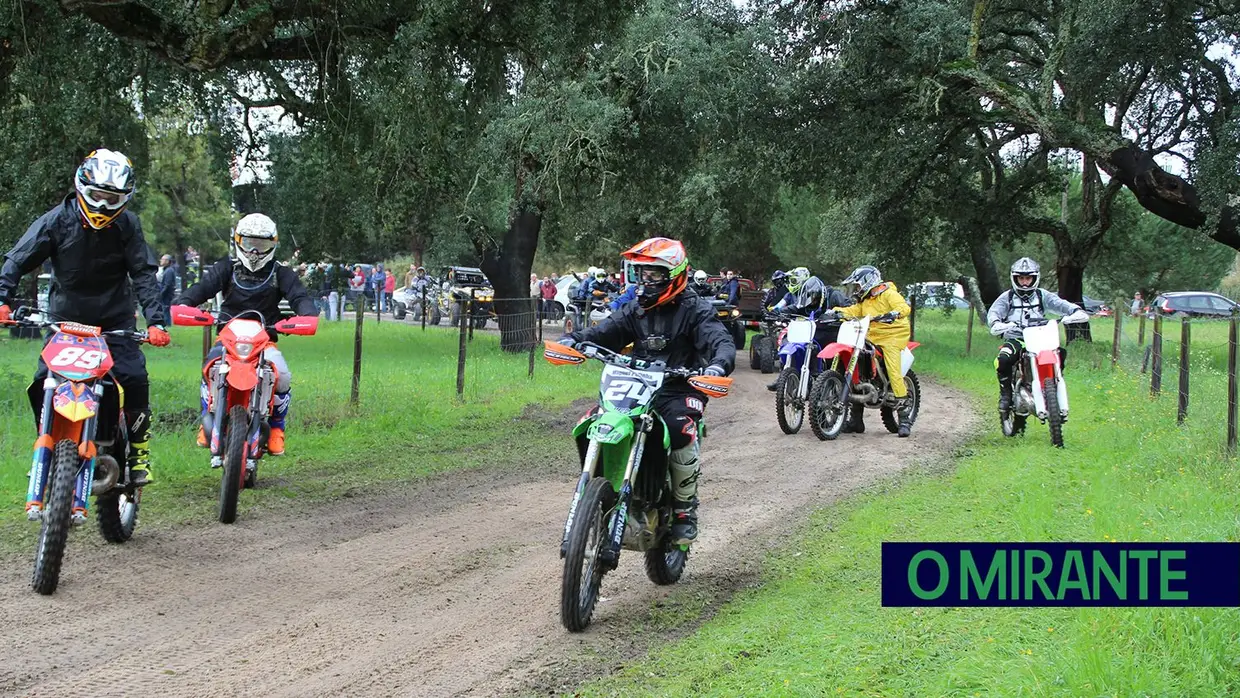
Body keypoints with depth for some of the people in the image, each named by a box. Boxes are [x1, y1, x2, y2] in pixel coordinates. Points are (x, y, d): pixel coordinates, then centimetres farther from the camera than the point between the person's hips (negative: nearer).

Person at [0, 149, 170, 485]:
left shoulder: (127, 225, -6)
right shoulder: (57, 220, -8)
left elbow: (143, 274, -8)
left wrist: (156, 320, -20)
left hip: (114, 321, -1)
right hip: (65, 319, 1)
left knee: (134, 379, -18)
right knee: (42, 383, -12)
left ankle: (139, 451, -1)